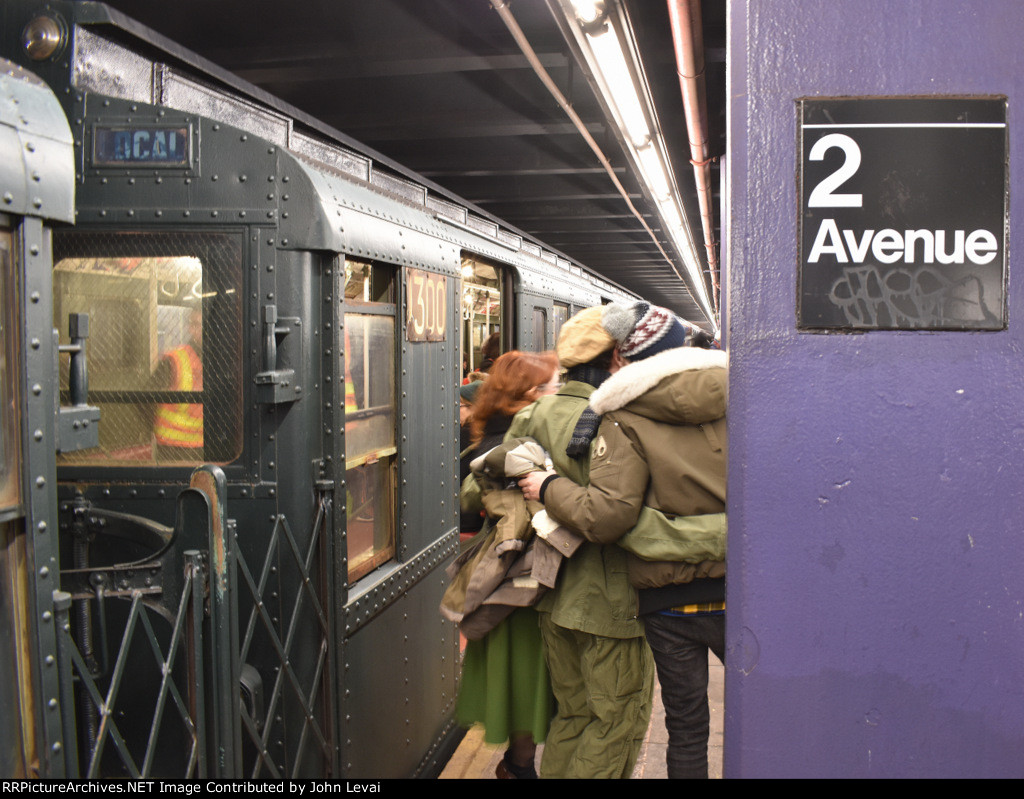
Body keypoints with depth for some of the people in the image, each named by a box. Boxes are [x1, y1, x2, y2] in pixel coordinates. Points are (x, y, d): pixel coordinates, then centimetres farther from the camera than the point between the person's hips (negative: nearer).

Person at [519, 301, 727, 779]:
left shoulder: (624, 418, -11)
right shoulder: (730, 395, 0)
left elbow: (607, 516, -19)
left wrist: (549, 489, -4)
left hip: (670, 601, -2)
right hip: (738, 594, 3)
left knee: (686, 726, 12)